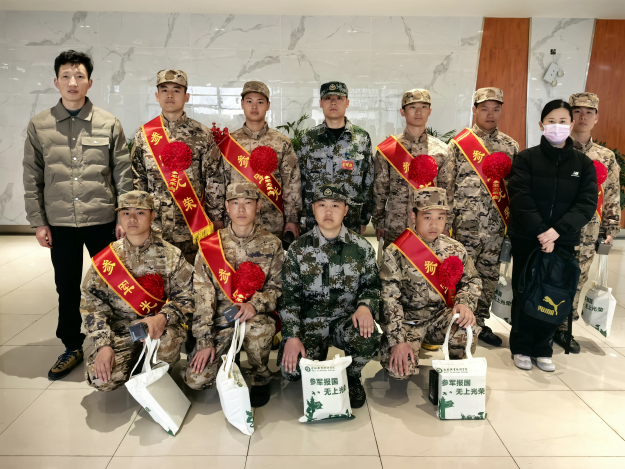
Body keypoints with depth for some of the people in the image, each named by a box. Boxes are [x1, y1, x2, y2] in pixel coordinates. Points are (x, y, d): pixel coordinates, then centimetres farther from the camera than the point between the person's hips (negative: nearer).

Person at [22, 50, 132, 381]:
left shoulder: (109, 124, 1)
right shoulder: (38, 126, 4)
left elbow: (123, 174, 1)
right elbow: (32, 177, 6)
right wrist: (38, 221, 2)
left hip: (102, 219, -1)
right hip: (59, 222, 2)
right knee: (67, 286, 11)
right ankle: (72, 347, 27)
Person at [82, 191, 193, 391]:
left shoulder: (170, 255, -1)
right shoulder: (105, 259, 2)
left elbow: (185, 297, -4)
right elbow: (92, 304, 0)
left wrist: (162, 318, -25)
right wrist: (103, 345, -13)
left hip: (158, 326, -1)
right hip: (120, 331, 2)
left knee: (165, 338, -37)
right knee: (101, 379, -22)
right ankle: (137, 360, 12)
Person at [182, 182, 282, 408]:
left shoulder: (271, 245, -1)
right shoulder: (209, 246, -2)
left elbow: (276, 287, 0)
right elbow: (203, 295, -4)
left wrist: (255, 304, -21)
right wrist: (204, 341, -10)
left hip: (256, 317, -1)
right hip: (220, 320, 1)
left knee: (257, 328, -38)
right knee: (196, 379, -15)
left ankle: (260, 376, -6)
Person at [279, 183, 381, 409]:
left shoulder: (361, 247, 2)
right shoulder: (299, 249, 0)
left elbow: (371, 285, 8)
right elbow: (289, 296, 0)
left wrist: (365, 306, -16)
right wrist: (292, 336, -11)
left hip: (346, 319, 0)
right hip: (309, 321, 0)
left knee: (369, 339, -33)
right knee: (292, 369, -24)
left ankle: (351, 376, 3)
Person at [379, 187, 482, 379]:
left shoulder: (455, 250, 2)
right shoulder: (395, 252, -11)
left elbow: (471, 281, 12)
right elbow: (389, 298, -13)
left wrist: (464, 303, -12)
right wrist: (398, 340, -20)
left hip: (442, 316, 3)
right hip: (407, 319, -2)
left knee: (467, 330, -30)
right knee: (399, 370, -24)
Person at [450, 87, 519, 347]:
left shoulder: (510, 145, 10)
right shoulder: (459, 143, -1)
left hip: (496, 225, 4)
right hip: (466, 224, -4)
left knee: (490, 276, 11)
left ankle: (480, 322, 26)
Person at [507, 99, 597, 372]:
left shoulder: (584, 164, 5)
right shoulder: (526, 159, -1)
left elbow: (588, 203, -6)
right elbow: (521, 199, -12)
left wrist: (557, 231, -20)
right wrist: (540, 232, -21)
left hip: (563, 241, 2)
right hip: (526, 239, -2)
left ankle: (543, 349, 22)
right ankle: (521, 348, 20)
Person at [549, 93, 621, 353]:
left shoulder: (606, 158, 8)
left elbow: (612, 197, 12)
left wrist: (611, 229, 9)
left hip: (586, 233, 3)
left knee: (575, 281, 11)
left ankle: (563, 328, 25)